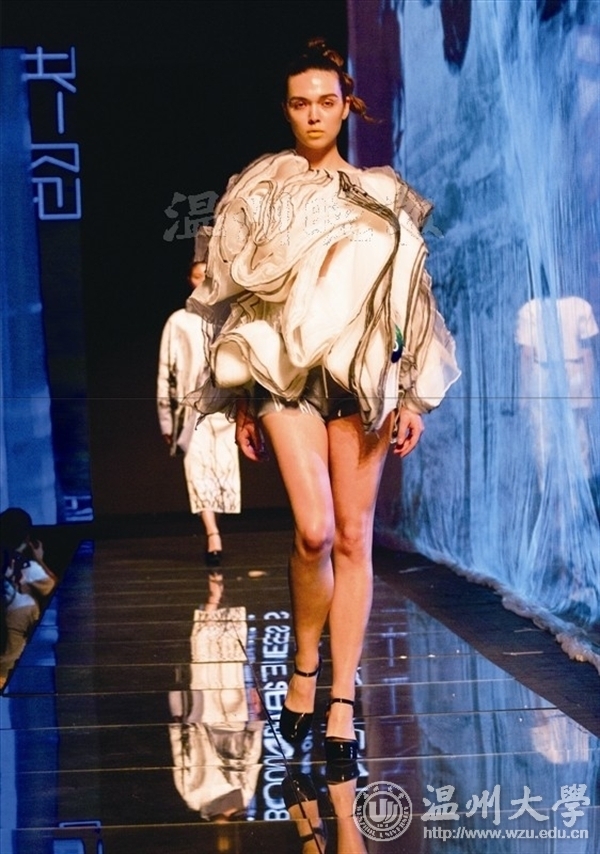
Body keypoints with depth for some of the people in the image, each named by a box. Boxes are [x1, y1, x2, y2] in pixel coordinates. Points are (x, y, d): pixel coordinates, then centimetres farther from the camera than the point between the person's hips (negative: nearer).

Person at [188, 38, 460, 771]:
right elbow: (240, 299, 7)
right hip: (287, 372, -1)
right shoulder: (257, 192, 7)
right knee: (314, 530, -15)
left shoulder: (380, 195, 9)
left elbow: (407, 301, 7)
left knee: (354, 535, -2)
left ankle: (341, 700, 3)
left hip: (362, 375, 1)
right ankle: (305, 669, 9)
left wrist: (413, 394, 2)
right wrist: (242, 400, 5)